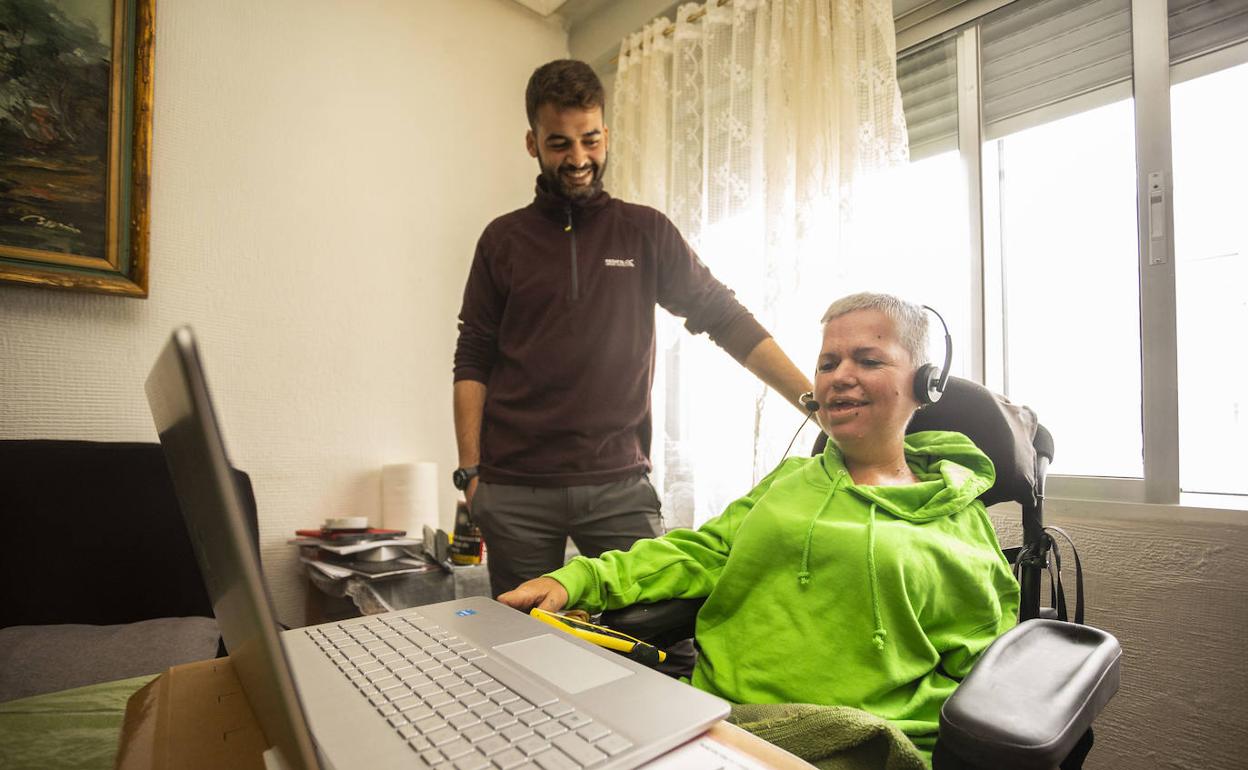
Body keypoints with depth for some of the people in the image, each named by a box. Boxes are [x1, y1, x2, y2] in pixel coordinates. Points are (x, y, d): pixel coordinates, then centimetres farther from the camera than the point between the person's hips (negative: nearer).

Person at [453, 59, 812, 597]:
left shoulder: (645, 232, 7)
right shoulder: (503, 240, 8)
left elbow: (727, 319, 4)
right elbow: (473, 364, 7)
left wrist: (815, 400, -6)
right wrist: (470, 472, -1)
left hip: (618, 485, 0)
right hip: (515, 491, 1)